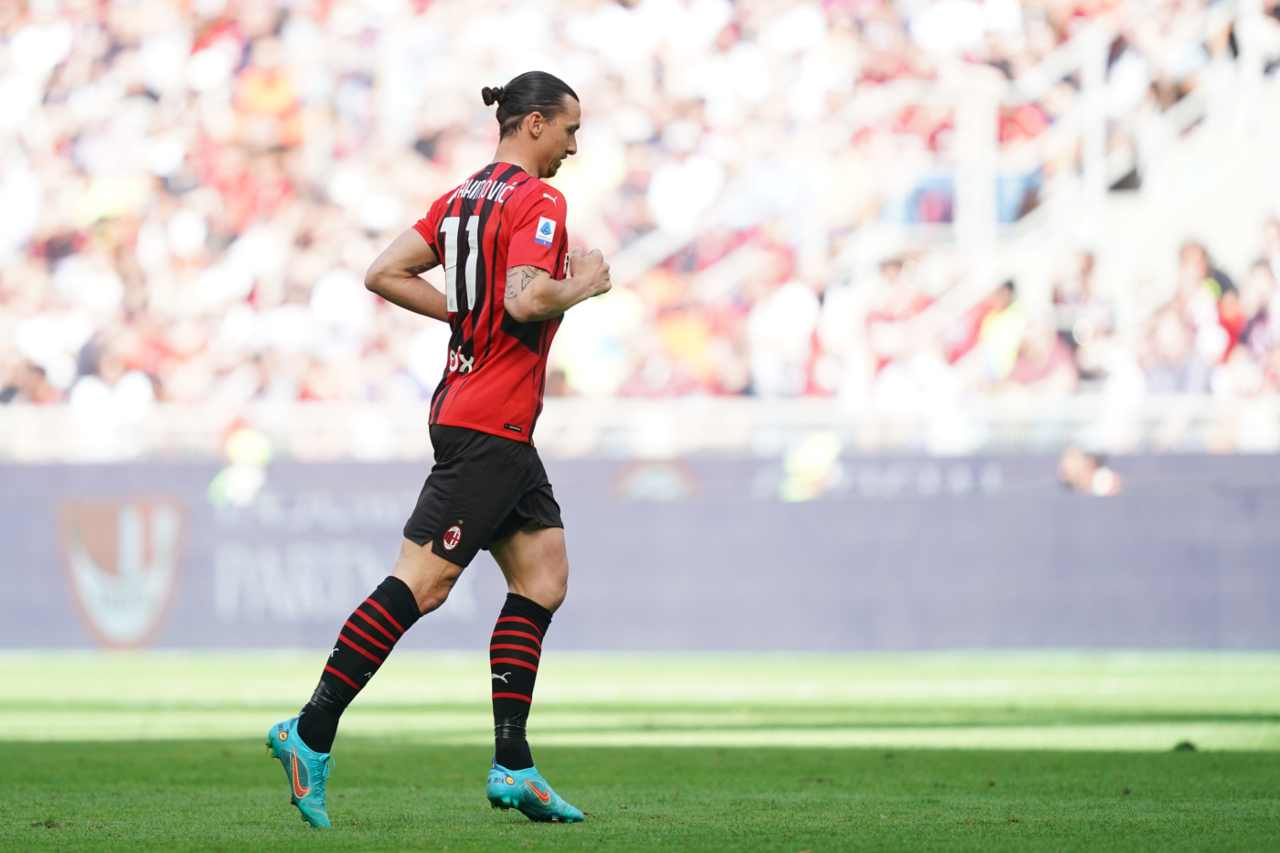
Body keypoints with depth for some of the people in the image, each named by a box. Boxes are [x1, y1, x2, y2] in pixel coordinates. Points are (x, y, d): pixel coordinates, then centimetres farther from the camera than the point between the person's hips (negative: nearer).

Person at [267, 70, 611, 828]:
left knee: (544, 576, 8)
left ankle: (512, 767, 5)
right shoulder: (536, 200, -12)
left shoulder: (464, 197, 14)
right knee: (422, 582, -10)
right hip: (491, 421, -10)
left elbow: (385, 274, 11)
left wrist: (469, 311, 12)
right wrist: (585, 284, -7)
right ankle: (312, 733, -8)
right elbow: (527, 299, -25)